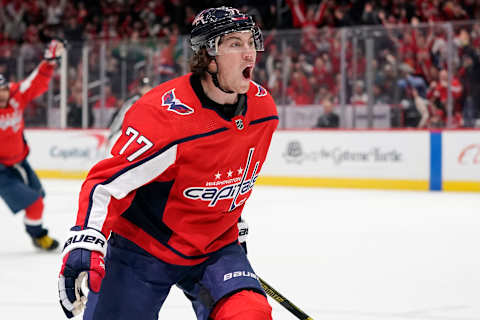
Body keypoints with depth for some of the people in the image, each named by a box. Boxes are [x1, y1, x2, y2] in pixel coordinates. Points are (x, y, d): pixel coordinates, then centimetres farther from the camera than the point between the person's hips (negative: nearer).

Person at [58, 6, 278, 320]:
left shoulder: (263, 107, -5)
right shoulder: (164, 116, -27)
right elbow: (106, 183, -26)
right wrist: (84, 245, -38)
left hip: (214, 246, 5)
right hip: (142, 246, -4)